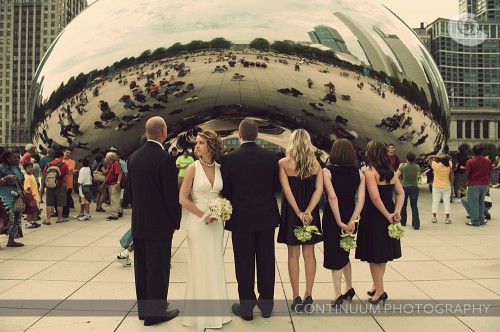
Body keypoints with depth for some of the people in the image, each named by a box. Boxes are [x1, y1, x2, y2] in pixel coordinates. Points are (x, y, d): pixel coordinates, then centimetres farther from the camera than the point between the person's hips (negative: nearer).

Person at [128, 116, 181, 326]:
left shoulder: (134, 157, 4)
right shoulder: (165, 159, -18)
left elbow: (130, 189, 10)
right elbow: (172, 195, -16)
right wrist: (176, 221, -3)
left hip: (138, 223, 7)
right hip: (159, 224, -7)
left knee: (142, 267, 16)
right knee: (158, 269, 4)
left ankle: (143, 308, 30)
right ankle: (155, 312, 15)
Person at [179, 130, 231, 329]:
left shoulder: (219, 168, 3)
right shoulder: (193, 168, -9)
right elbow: (183, 199, -11)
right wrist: (204, 216, -13)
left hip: (216, 222, 4)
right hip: (198, 222, -4)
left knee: (216, 265, 12)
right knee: (200, 266, 5)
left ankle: (216, 309, 28)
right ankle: (201, 313, 21)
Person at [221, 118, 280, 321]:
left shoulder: (229, 159, -12)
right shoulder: (271, 157, -6)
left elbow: (225, 190, -6)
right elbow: (276, 185, 2)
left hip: (241, 218, -2)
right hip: (266, 217, 3)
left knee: (244, 264, 9)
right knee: (266, 262, 14)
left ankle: (246, 307, 19)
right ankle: (266, 304, 26)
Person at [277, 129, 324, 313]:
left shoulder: (283, 163, -8)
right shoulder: (315, 164, 0)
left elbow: (287, 190, -14)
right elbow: (319, 189, -9)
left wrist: (299, 213, -13)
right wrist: (308, 211, -15)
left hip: (291, 213, -2)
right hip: (310, 213, 3)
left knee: (293, 255, 6)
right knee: (309, 254, 10)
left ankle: (296, 298, 11)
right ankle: (308, 296, 17)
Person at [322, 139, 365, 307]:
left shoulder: (327, 171, -10)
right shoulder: (359, 173, 1)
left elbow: (332, 197, -21)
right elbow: (361, 199, -9)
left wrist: (339, 221, -16)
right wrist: (352, 221, -12)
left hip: (333, 216, -4)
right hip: (350, 215, 4)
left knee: (334, 256, 8)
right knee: (343, 253, 23)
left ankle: (338, 295, 10)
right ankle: (349, 289, 31)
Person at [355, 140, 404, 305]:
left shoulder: (370, 171, -15)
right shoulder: (391, 171, 7)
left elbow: (375, 197, -24)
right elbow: (400, 193, 5)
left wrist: (387, 215, -16)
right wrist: (396, 212, -4)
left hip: (374, 217, -7)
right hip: (388, 216, 7)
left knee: (374, 256, 7)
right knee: (383, 254, 20)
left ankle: (380, 291, 15)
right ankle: (377, 286, 34)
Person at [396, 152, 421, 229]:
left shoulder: (403, 167, -14)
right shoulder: (417, 167, -5)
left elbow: (396, 176, -4)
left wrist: (399, 168, 7)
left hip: (404, 187, -1)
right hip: (414, 187, 1)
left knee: (403, 205, 16)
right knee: (414, 206, 1)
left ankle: (403, 222, 28)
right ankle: (416, 224, -8)